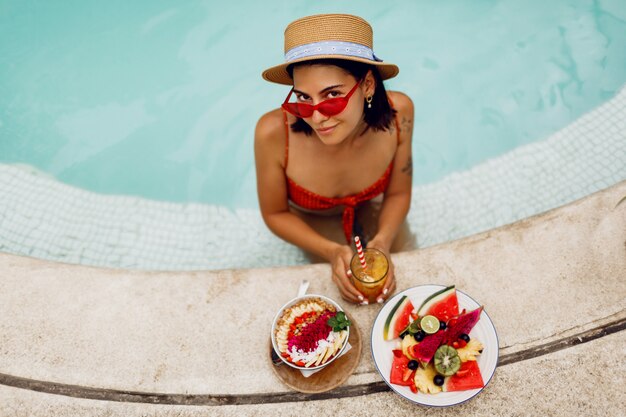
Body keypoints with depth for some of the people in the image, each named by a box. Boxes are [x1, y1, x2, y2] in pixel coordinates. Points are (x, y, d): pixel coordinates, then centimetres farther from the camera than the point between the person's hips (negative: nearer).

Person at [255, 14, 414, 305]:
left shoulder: (397, 111, -33)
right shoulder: (274, 133, -39)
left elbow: (398, 194, -13)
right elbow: (275, 214, -18)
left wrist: (382, 242, -31)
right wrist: (332, 252, -30)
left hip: (371, 207, 2)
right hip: (312, 220, -2)